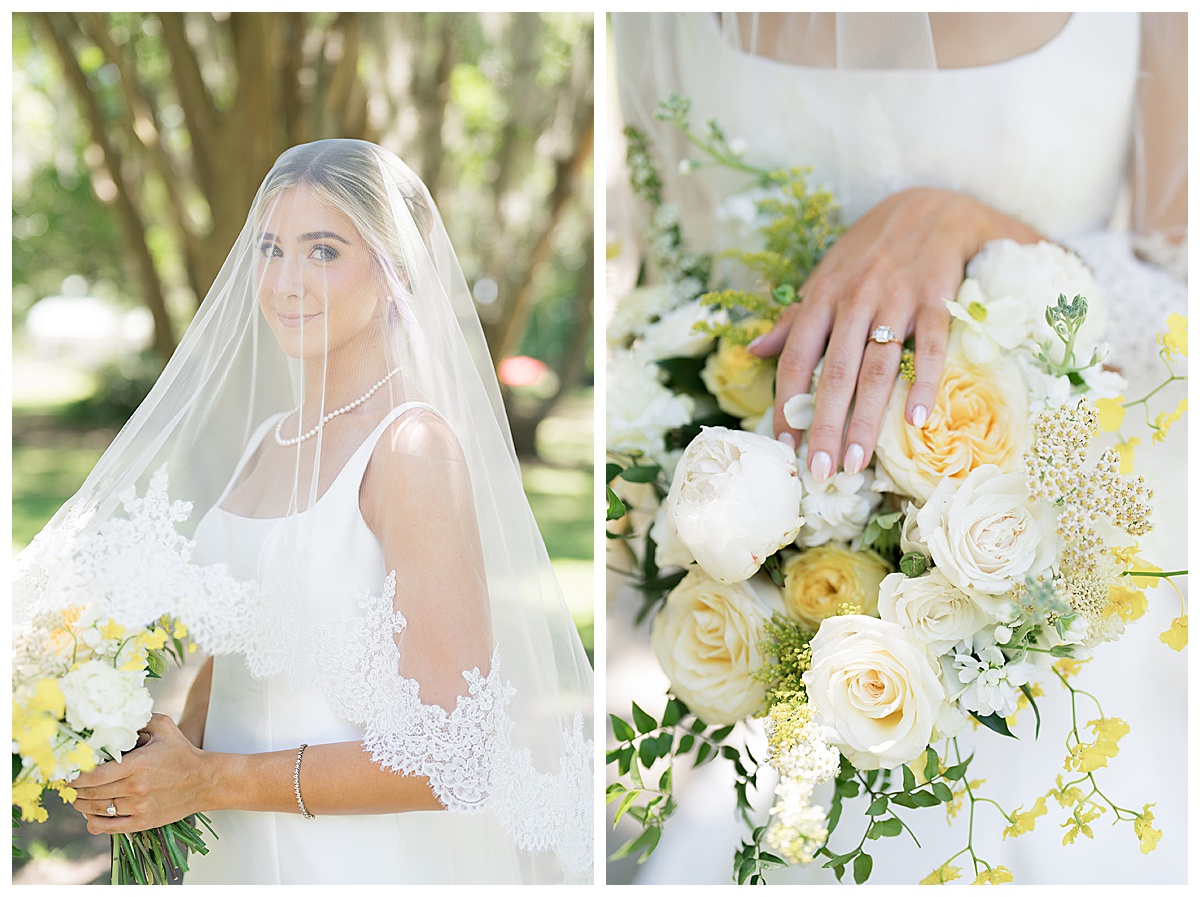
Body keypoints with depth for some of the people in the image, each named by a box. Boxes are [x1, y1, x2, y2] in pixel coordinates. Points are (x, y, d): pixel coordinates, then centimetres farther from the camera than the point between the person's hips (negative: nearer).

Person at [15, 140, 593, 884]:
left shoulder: (415, 446, -17)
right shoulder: (267, 440, 5)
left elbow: (454, 754, -22)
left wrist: (209, 781, -16)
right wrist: (161, 765, -7)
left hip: (374, 861, -6)